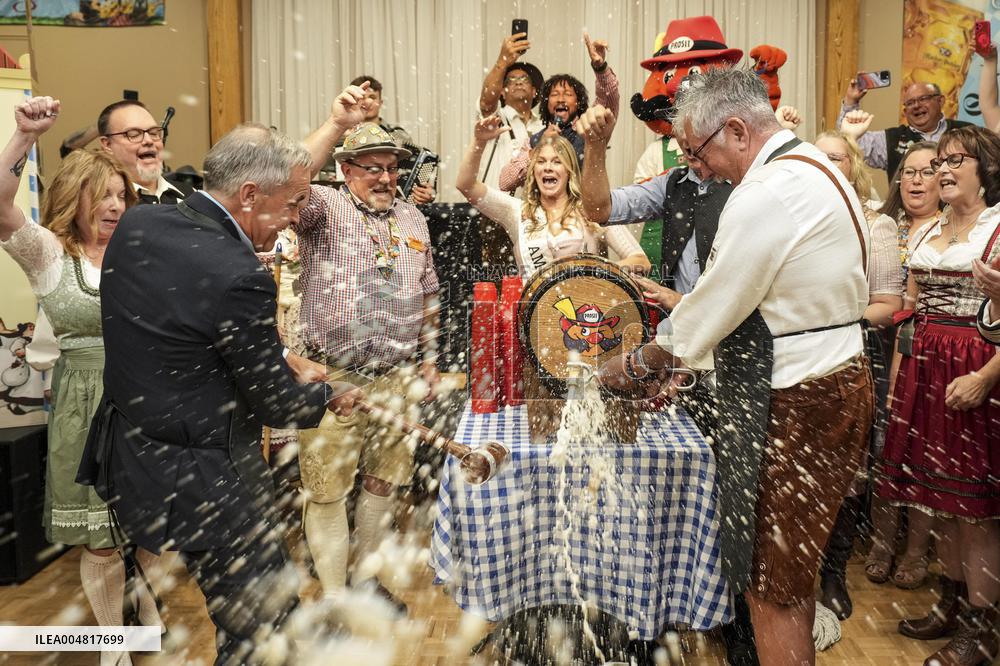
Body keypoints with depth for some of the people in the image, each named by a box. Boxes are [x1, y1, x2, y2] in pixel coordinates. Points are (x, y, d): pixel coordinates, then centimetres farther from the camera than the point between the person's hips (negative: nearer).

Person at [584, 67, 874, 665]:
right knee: (795, 563, 23)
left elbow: (712, 309, -15)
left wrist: (636, 363, -1)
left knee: (771, 582, 4)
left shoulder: (766, 194, -20)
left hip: (791, 402, -10)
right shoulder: (815, 167, 13)